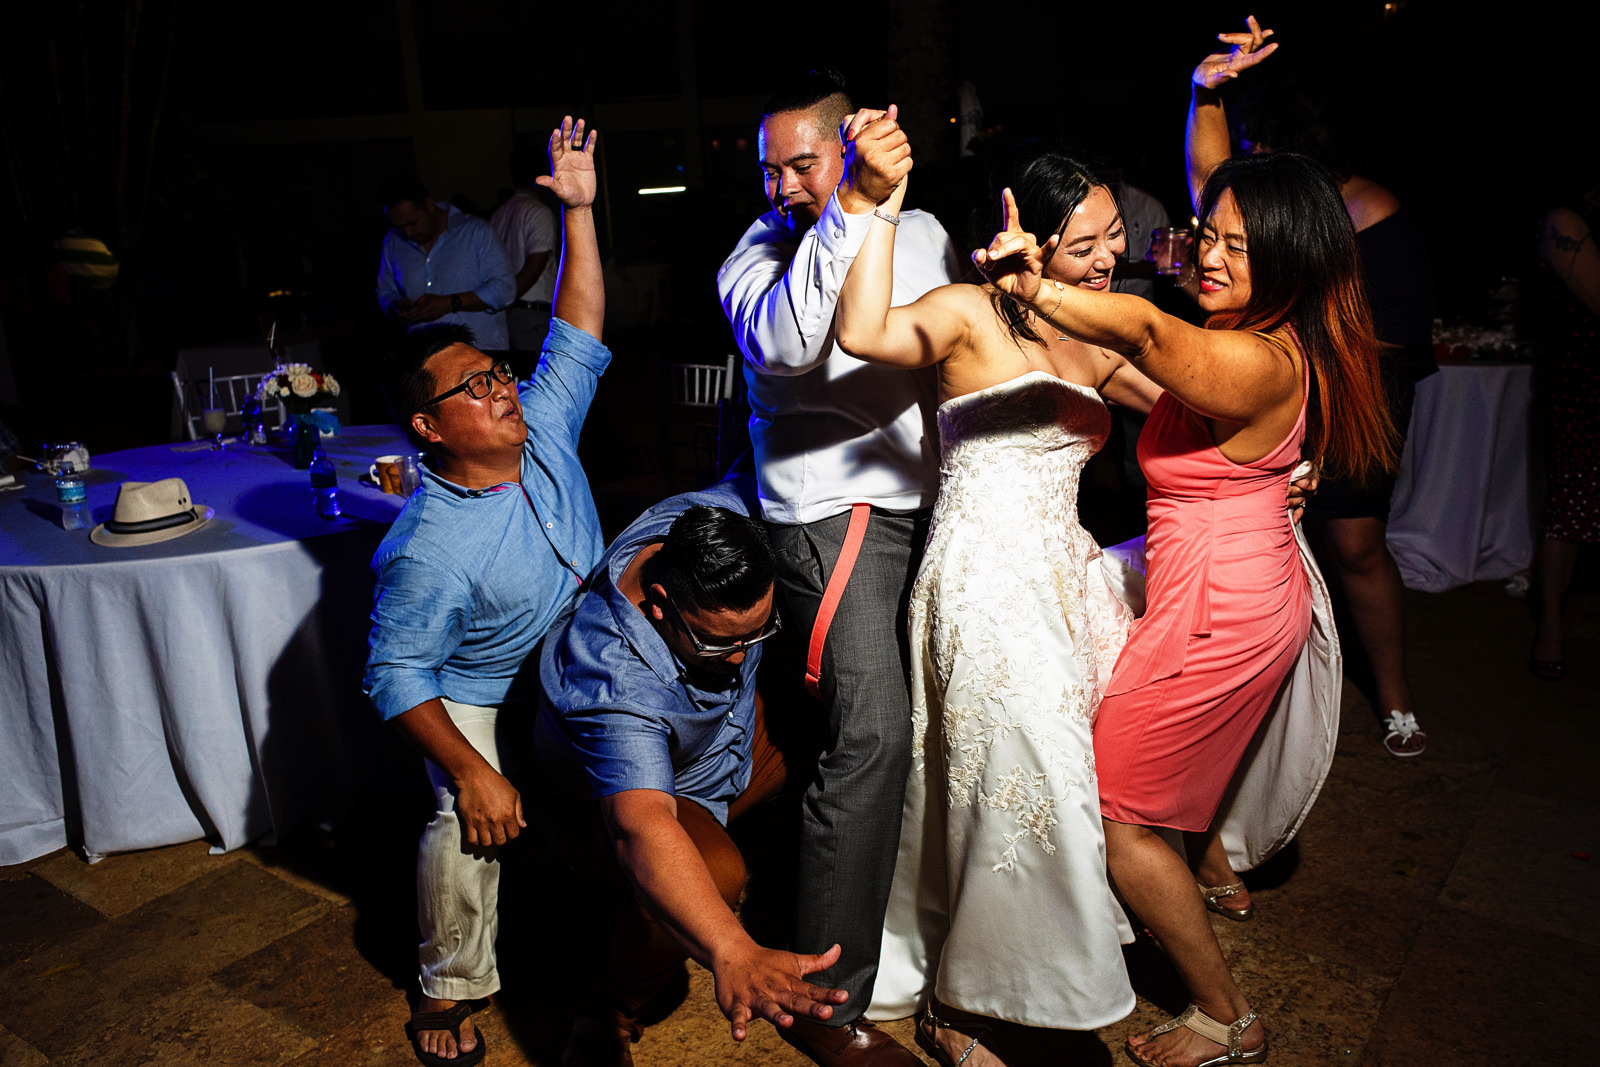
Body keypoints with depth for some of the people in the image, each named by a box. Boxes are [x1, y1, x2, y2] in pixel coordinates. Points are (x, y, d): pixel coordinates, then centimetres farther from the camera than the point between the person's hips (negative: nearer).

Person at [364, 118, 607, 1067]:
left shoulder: (543, 430, -14)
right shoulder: (431, 550, -30)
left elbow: (580, 336, -8)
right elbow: (396, 676, -23)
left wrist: (580, 210, -14)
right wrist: (470, 770, -26)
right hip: (474, 693, -6)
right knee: (470, 828, -21)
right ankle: (451, 989, 6)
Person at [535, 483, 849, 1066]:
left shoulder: (716, 519, -27)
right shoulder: (613, 686, -45)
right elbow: (641, 827, -58)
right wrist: (733, 954, -73)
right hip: (616, 793, -8)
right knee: (712, 872, -37)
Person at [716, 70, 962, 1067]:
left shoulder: (924, 231, 13)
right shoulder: (759, 256, -4)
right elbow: (782, 342, -28)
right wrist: (855, 204, -32)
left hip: (931, 499, 6)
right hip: (834, 511, -6)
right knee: (871, 733, -16)